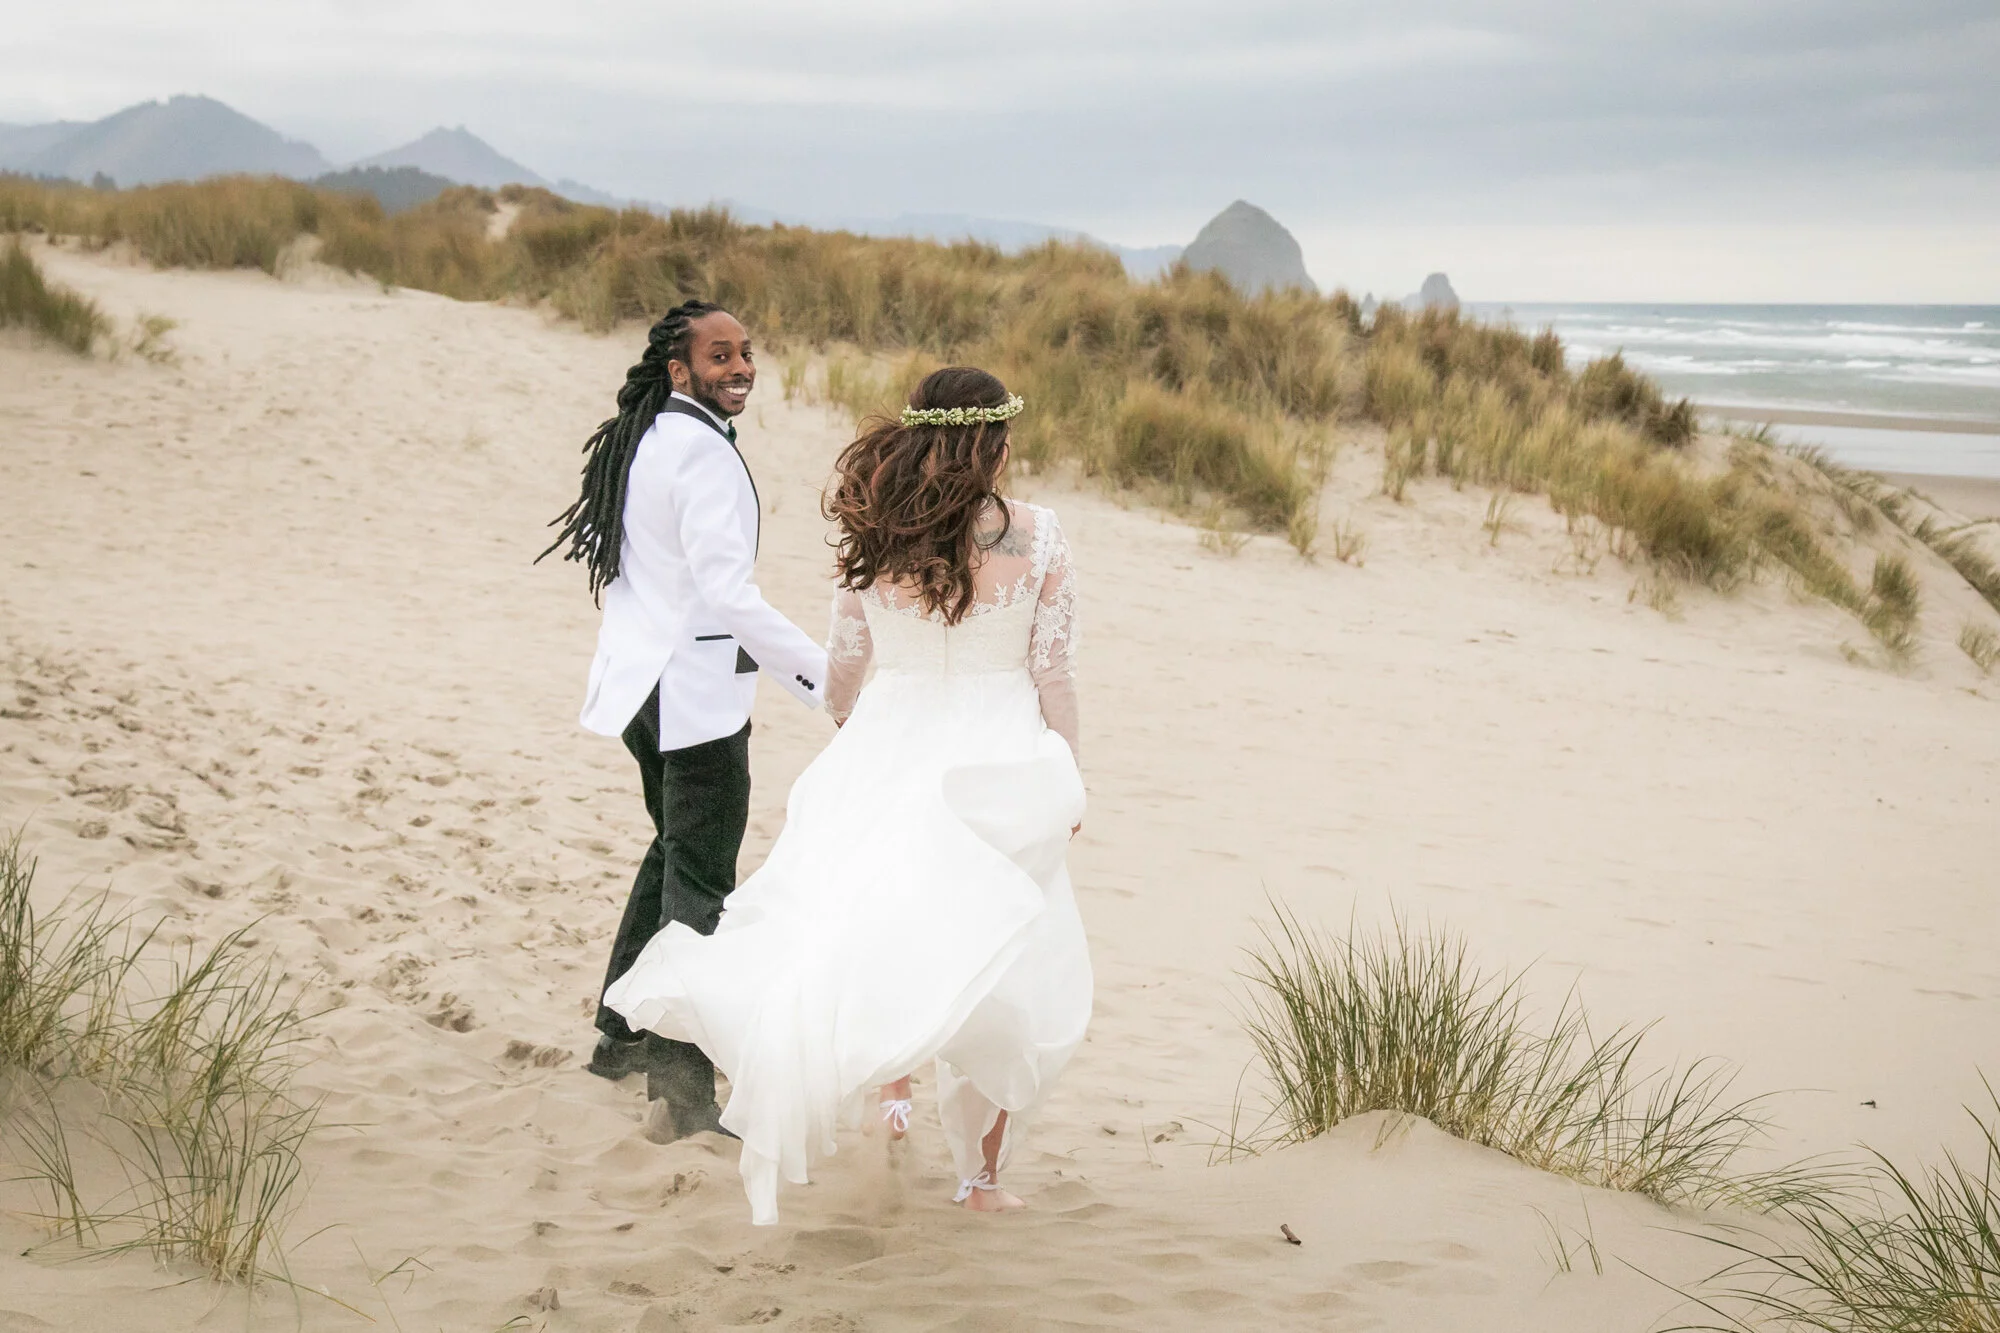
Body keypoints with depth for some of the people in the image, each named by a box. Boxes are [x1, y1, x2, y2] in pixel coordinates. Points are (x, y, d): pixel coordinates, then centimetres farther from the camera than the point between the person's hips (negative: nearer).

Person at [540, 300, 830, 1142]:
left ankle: (621, 1034, 35)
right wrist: (822, 674, -21)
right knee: (700, 884, -5)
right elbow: (728, 590, -24)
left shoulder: (642, 439, 10)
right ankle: (679, 1089, -4)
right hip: (696, 692, -10)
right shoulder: (703, 451, -19)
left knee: (674, 850, 25)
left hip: (644, 679, 10)